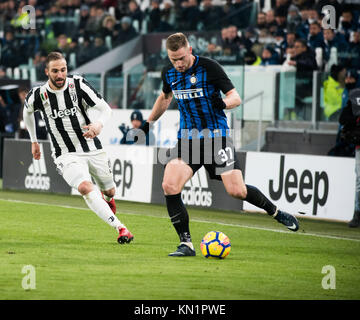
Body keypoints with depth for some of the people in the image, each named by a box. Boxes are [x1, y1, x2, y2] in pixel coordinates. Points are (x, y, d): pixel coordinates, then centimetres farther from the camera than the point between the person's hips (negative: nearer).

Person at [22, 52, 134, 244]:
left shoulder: (78, 85, -11)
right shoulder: (38, 95, -10)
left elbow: (105, 109, -9)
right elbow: (27, 111, 15)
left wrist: (99, 124, -31)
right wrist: (33, 141, 20)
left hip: (93, 149, 2)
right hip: (66, 155, -2)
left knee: (109, 192, 17)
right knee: (85, 187, -30)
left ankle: (106, 199, 57)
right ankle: (120, 228, -32)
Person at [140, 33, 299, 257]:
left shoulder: (209, 67, -12)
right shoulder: (169, 73, 3)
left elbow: (236, 97, -12)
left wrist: (223, 103, -33)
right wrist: (149, 123, 28)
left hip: (216, 136, -4)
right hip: (187, 137, 4)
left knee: (237, 191, -10)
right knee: (170, 186, -17)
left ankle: (275, 212, 20)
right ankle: (186, 243, -9)